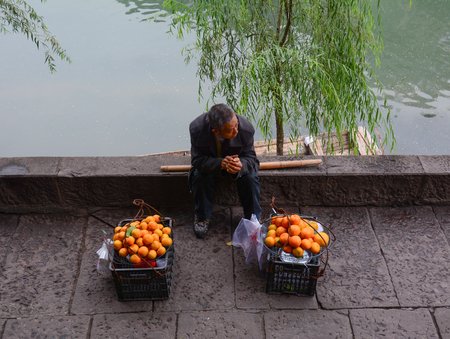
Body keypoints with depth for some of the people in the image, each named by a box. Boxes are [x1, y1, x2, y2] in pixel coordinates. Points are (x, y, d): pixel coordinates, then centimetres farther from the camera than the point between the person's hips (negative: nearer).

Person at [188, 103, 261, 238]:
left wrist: (241, 165, -46)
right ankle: (202, 217, -3)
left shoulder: (246, 128, -31)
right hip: (209, 163, 0)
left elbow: (250, 157, -20)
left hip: (238, 161, 1)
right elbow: (198, 160, -27)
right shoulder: (197, 128, -33)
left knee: (250, 177, -27)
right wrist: (220, 164, -48)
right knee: (200, 176, -30)